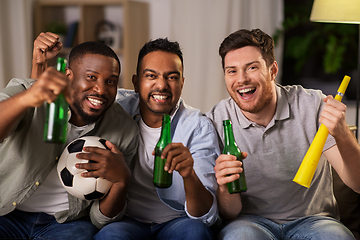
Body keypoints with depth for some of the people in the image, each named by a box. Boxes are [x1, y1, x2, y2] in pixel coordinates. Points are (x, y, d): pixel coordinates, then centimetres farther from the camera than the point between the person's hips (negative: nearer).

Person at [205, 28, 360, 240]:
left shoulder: (312, 105, -8)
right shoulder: (217, 120, -8)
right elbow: (229, 214, -6)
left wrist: (342, 135, -31)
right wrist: (225, 189, -30)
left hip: (311, 219, 2)